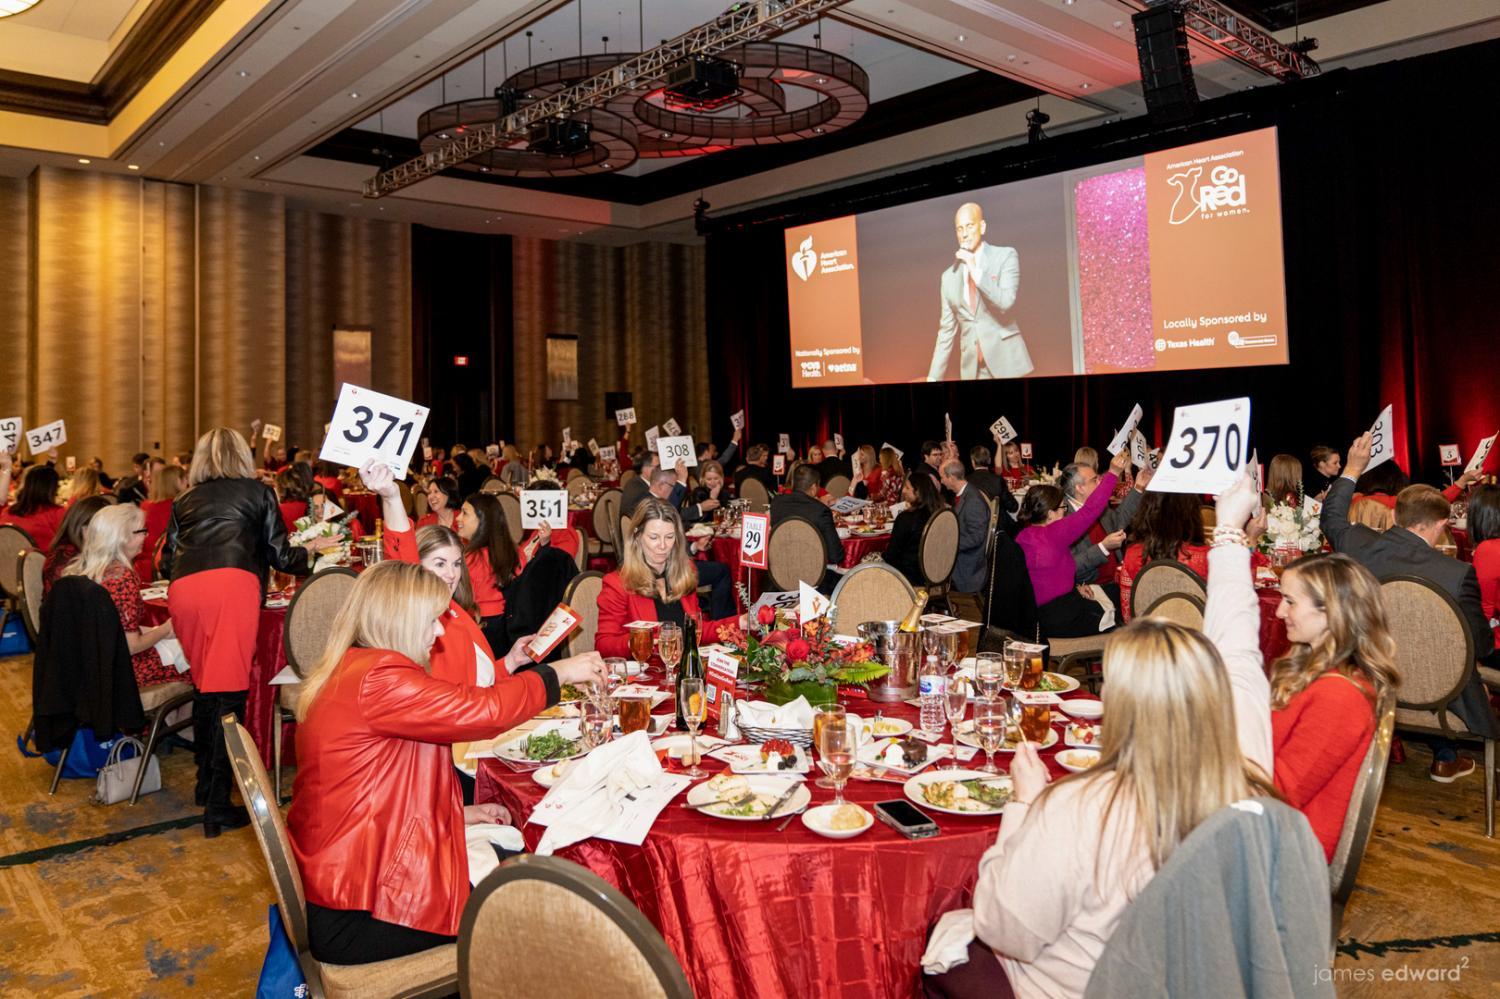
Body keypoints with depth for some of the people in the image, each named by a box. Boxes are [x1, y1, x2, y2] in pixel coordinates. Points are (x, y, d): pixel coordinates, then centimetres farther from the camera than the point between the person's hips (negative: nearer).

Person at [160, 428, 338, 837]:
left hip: (183, 588, 4)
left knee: (204, 685, 19)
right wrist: (311, 548, 39)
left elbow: (167, 562, 27)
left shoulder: (184, 500, 27)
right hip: (232, 584, -4)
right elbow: (281, 557, 18)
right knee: (228, 689, -4)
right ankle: (217, 804, -6)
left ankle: (206, 782, 29)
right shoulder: (259, 492, 20)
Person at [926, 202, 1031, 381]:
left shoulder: (1006, 256, 2)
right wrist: (933, 377, 6)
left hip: (1005, 360, -2)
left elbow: (1006, 302, -12)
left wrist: (976, 269, -15)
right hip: (972, 368, 3)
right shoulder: (949, 277, 11)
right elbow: (946, 330, 12)